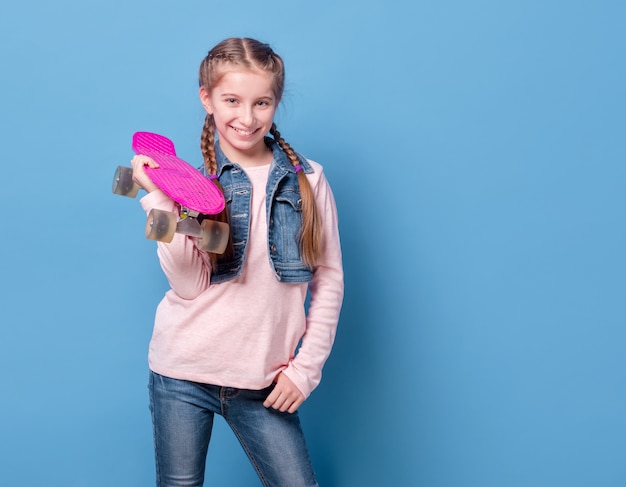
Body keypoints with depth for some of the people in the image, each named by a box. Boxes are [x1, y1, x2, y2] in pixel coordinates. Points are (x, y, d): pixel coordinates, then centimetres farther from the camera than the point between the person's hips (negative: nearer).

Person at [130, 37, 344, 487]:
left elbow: (329, 278, 4)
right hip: (184, 371, 0)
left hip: (264, 382, 1)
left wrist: (307, 366, -1)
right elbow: (190, 285, -9)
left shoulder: (308, 181, 1)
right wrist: (161, 201, -19)